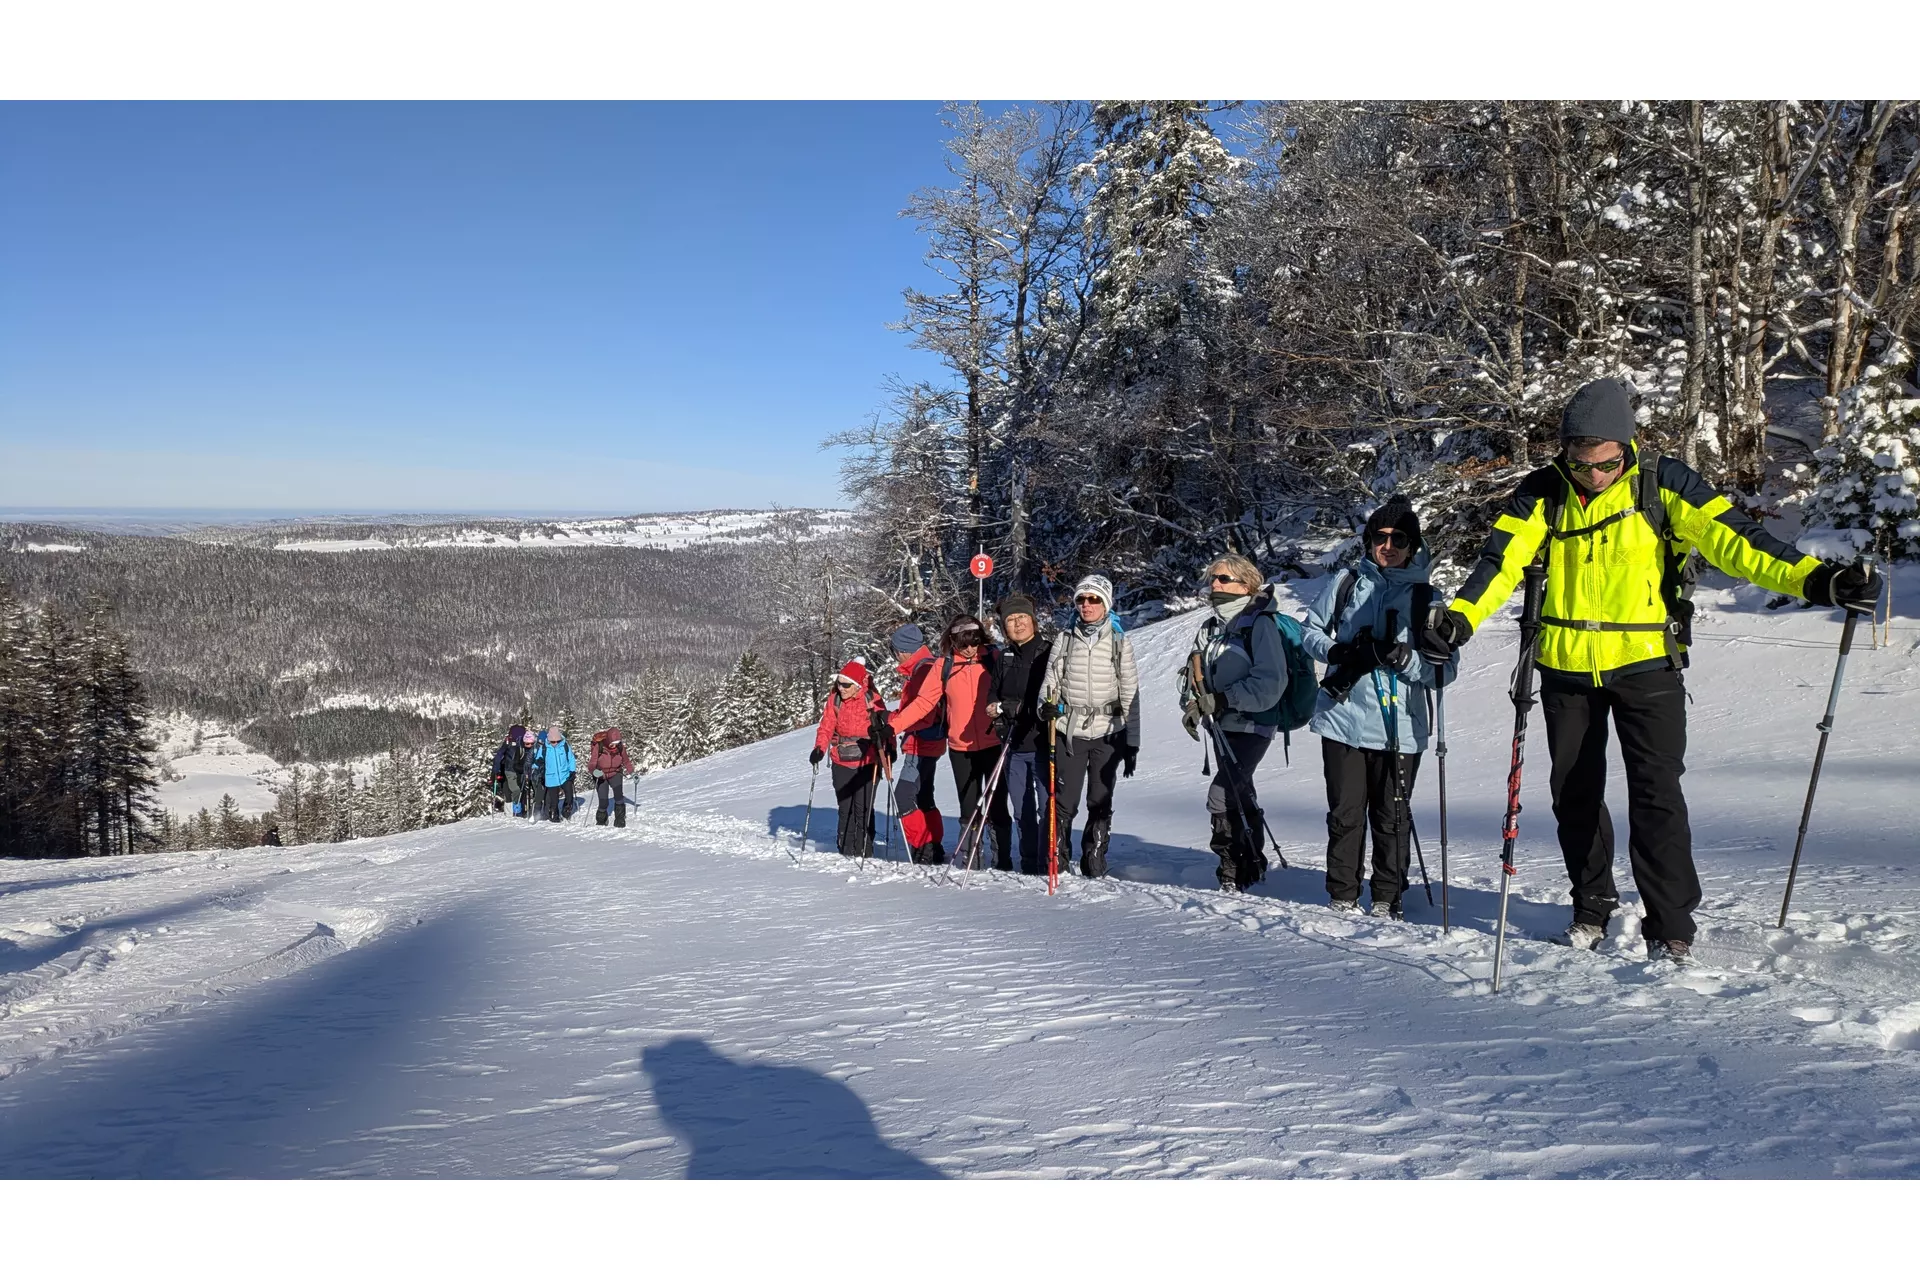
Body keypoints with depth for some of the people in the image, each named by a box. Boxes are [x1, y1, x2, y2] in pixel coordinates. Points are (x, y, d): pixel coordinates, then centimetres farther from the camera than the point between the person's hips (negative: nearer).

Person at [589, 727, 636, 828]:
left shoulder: (620, 747, -11)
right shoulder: (598, 747, -22)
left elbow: (626, 761, 7)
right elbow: (591, 764, -26)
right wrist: (594, 771, -47)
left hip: (615, 774, 2)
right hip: (601, 776, -2)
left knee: (618, 795, -22)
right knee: (603, 802, -4)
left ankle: (620, 821, -9)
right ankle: (601, 821, 25)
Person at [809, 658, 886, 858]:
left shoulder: (872, 700, -7)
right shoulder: (834, 699, 3)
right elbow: (827, 726, 0)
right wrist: (819, 748, -14)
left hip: (866, 762, -3)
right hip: (841, 763, 3)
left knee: (863, 808, -4)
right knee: (845, 807, 9)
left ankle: (864, 850, 6)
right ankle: (846, 848, 20)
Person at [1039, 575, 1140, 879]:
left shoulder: (1119, 642, 4)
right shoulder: (1064, 640, 7)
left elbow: (1130, 695, 3)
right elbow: (1051, 681, 6)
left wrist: (1132, 743, -1)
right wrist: (1047, 705, -18)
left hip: (1108, 734, 0)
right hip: (1070, 731, 0)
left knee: (1101, 802, 6)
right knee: (1064, 800, -3)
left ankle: (1094, 861, 17)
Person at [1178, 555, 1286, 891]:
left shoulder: (1259, 623, -13)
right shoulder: (1211, 626, 11)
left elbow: (1271, 681, -20)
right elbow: (1195, 673, 15)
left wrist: (1224, 698, -24)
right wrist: (1193, 704, -4)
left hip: (1253, 724, -8)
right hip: (1224, 725, 8)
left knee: (1222, 796, -15)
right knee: (1239, 795, 17)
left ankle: (1233, 871, -6)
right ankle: (1250, 860, 30)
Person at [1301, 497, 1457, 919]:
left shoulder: (1427, 598, 5)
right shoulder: (1345, 583, 7)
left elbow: (1443, 671, 1)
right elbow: (1310, 630, 14)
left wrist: (1402, 657, -18)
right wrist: (1338, 653, -6)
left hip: (1398, 729, 0)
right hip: (1342, 721, 1)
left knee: (1392, 819, 3)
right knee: (1345, 814, 4)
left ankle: (1388, 900, 18)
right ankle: (1342, 898, 17)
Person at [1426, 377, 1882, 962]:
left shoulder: (1662, 483, -8)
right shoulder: (1543, 494, -3)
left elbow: (1730, 536, -14)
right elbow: (1502, 558, -13)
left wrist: (1814, 578, -26)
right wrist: (1460, 616, -30)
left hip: (1646, 663, -2)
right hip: (1567, 667, 3)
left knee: (1656, 793, -7)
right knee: (1574, 792, 12)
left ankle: (1671, 925, 5)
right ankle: (1593, 905, 31)